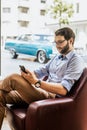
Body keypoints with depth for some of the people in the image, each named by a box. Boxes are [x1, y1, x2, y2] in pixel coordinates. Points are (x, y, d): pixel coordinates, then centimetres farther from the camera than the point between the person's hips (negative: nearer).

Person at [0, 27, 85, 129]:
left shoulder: (76, 61, -7)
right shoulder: (57, 57, 19)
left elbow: (63, 89, -19)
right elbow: (41, 71, 14)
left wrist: (36, 82, -25)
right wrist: (28, 74, -9)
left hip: (53, 97, -8)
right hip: (43, 91, 8)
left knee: (13, 78, -23)